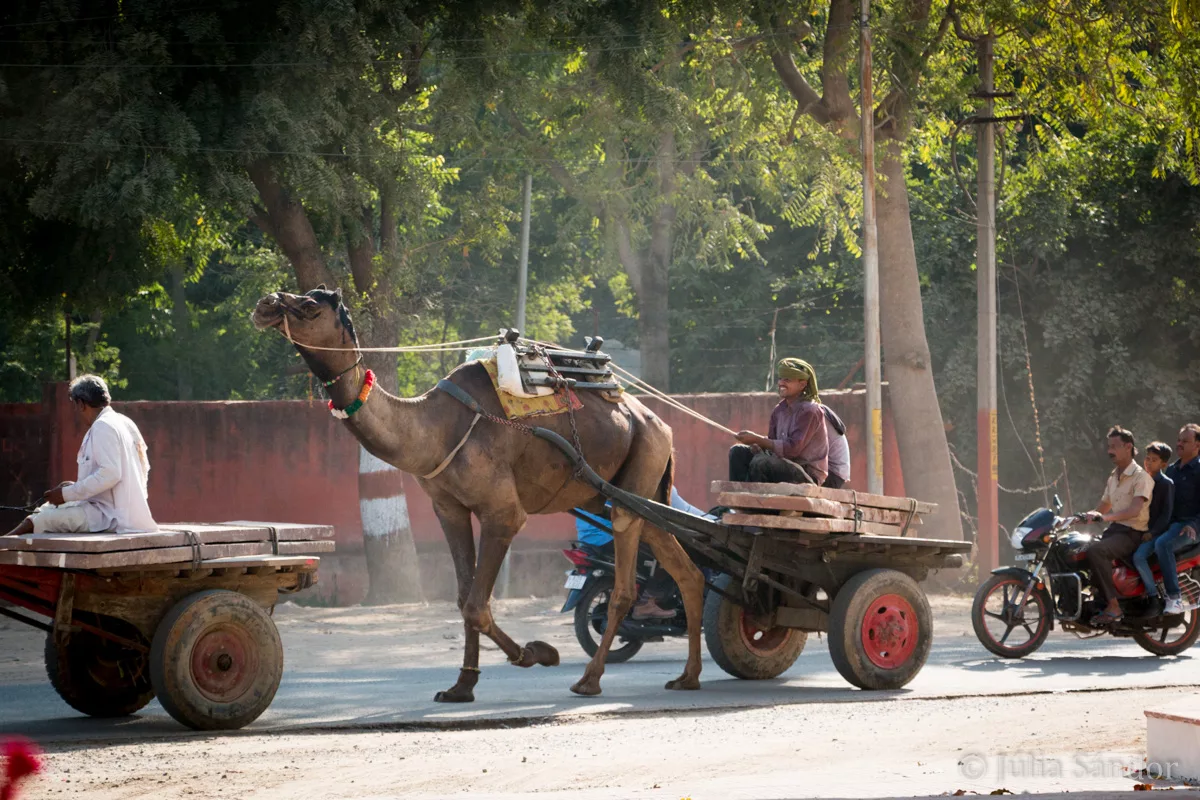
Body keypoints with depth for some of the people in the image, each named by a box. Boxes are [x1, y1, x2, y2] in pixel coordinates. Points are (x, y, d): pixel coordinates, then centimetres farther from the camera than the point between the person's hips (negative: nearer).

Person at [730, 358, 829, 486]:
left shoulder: (809, 411, -16)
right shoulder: (780, 409, 10)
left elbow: (793, 449, -23)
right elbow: (772, 441, 13)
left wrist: (757, 439, -23)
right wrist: (758, 445, -12)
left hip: (809, 474, -9)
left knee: (761, 463, -32)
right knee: (738, 452, -1)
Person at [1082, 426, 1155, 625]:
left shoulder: (1141, 476, -9)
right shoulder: (1113, 478, 20)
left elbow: (1135, 509, -24)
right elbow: (1103, 508, 28)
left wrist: (1105, 517, -37)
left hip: (1132, 533, -9)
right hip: (1114, 530, 9)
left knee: (1095, 551, -34)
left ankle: (1113, 607, -32)